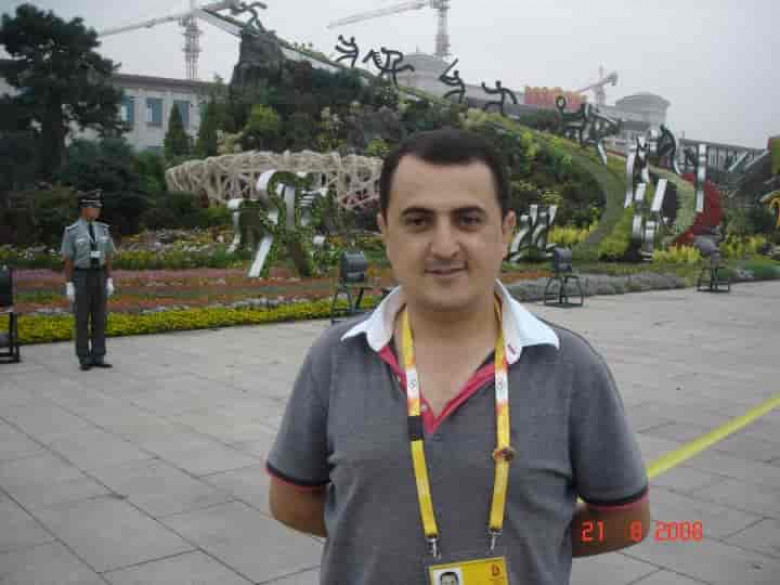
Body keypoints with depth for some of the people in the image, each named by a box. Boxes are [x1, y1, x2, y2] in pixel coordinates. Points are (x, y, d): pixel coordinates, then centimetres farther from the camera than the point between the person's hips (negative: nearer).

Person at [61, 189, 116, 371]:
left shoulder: (103, 229, 7)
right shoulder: (71, 232, -6)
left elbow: (107, 257, 9)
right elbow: (68, 261, -6)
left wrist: (110, 282, 4)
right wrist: (69, 286, -10)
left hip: (99, 278, 4)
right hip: (80, 278, -4)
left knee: (99, 318, 3)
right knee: (82, 319, -1)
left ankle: (98, 357, 9)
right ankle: (84, 359, 7)